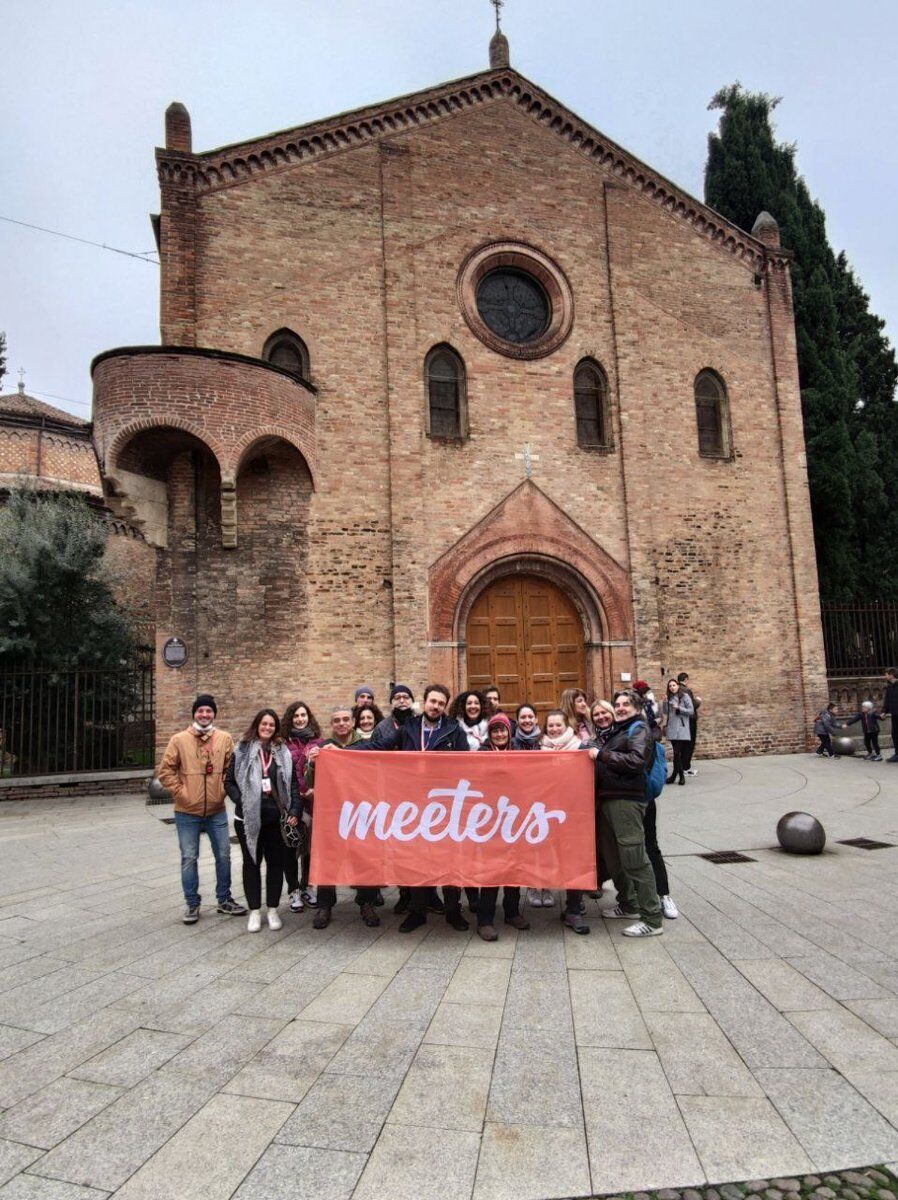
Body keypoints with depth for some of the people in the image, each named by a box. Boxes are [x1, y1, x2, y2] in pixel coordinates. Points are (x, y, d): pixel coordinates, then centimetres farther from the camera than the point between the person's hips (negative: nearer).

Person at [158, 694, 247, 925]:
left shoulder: (225, 739, -1)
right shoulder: (179, 739, -6)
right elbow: (165, 770, -5)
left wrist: (223, 789, -4)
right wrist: (180, 792, -10)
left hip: (217, 810, 2)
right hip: (187, 812, -2)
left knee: (223, 855, 10)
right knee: (189, 858, 6)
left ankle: (224, 899, 26)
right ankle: (192, 904, 20)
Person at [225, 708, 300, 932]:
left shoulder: (283, 752, 6)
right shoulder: (242, 750, -1)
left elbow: (292, 784, 5)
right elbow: (229, 782, 0)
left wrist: (295, 810, -5)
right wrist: (242, 801, -14)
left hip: (275, 817, 2)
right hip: (248, 817, -2)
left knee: (276, 862, 7)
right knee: (252, 862, 9)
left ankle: (272, 910, 21)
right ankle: (254, 911, 20)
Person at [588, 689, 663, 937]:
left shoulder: (639, 730, -3)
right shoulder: (615, 731, 22)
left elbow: (636, 761, -19)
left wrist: (601, 754, -16)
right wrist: (596, 754, 10)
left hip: (626, 800, -9)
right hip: (608, 799, 9)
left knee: (634, 858, -9)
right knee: (613, 856, 16)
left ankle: (652, 920, -4)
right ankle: (628, 905, 31)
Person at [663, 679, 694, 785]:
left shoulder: (685, 696, -1)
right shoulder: (669, 698, 12)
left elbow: (691, 711, -5)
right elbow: (666, 712, 6)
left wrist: (679, 708, -14)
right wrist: (665, 702, -7)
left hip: (681, 728, -5)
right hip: (671, 728, 5)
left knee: (677, 752, -9)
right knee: (677, 752, 9)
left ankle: (674, 775, -3)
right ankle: (681, 775, 15)